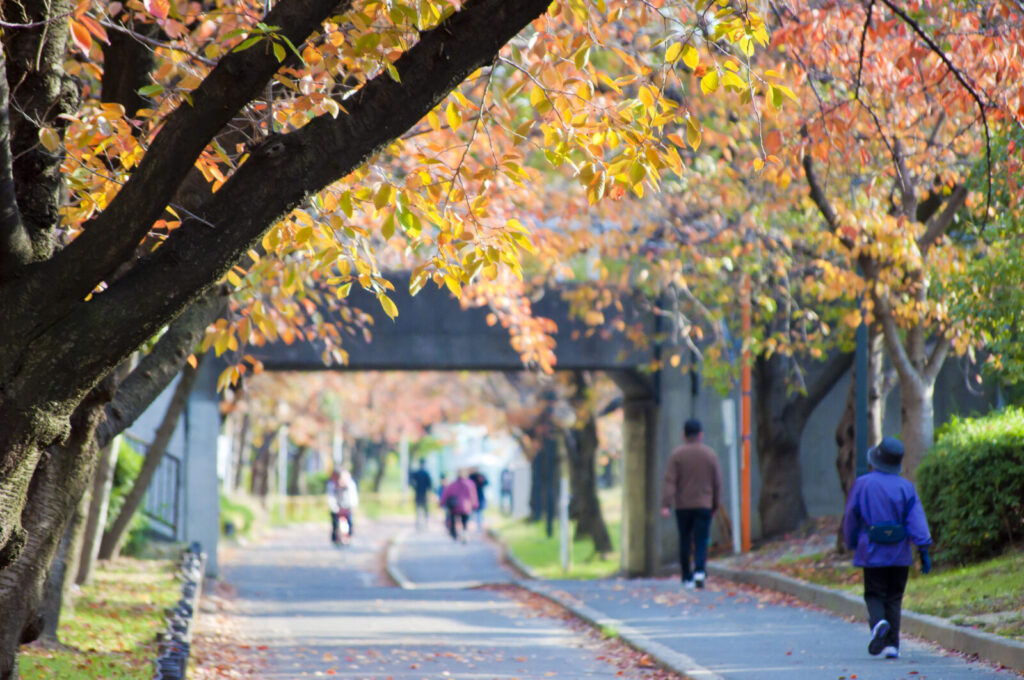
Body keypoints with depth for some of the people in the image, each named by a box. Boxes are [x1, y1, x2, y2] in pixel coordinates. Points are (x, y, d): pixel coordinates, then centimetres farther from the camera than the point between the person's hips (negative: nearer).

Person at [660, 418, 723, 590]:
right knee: (701, 541, -2)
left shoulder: (677, 455, -3)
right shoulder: (710, 454, 1)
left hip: (682, 505, 0)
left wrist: (666, 505, -12)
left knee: (684, 542, 9)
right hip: (704, 505, 0)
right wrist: (715, 504, 16)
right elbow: (717, 482, 5)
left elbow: (669, 481, -10)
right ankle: (699, 571, -24)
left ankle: (687, 578, 12)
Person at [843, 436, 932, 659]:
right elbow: (917, 520, -7)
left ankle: (878, 622, -23)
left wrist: (852, 544, 19)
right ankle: (892, 645, 5)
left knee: (874, 595, 8)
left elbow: (850, 519, 4)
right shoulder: (906, 487, -2)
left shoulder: (862, 484, -4)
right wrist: (924, 550, -6)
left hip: (872, 552, -1)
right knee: (894, 598, 11)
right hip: (900, 555, 1)